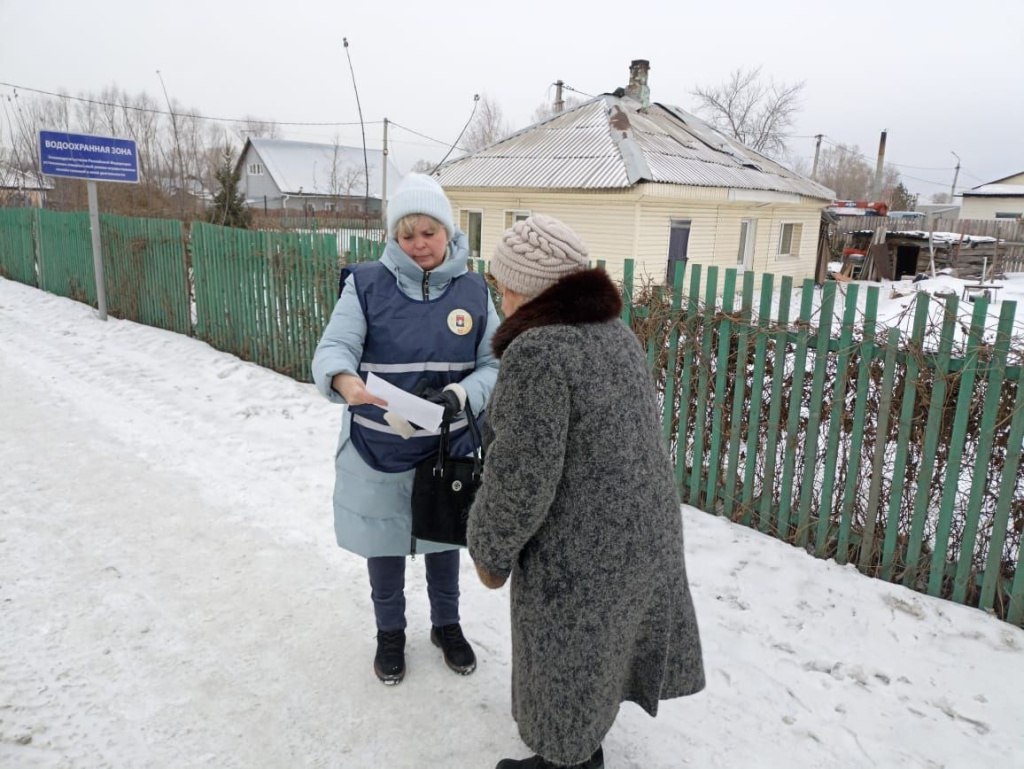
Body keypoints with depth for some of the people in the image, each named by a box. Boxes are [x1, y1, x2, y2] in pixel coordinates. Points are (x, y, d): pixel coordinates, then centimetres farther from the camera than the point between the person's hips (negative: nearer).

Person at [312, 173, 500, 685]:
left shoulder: (474, 292, -5)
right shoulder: (366, 285, -10)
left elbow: (495, 366, -7)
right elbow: (333, 347, -19)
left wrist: (460, 396, -27)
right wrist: (344, 380, -43)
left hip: (449, 449, 2)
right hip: (378, 451, -1)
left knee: (444, 542, 21)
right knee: (384, 545, 17)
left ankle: (447, 624, 48)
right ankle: (390, 632, 44)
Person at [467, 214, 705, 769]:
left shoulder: (537, 351, -24)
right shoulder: (614, 331, 4)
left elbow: (521, 477, -23)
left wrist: (491, 552, -9)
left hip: (582, 547, -9)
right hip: (643, 526, 9)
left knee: (567, 661, 14)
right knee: (596, 643, 28)